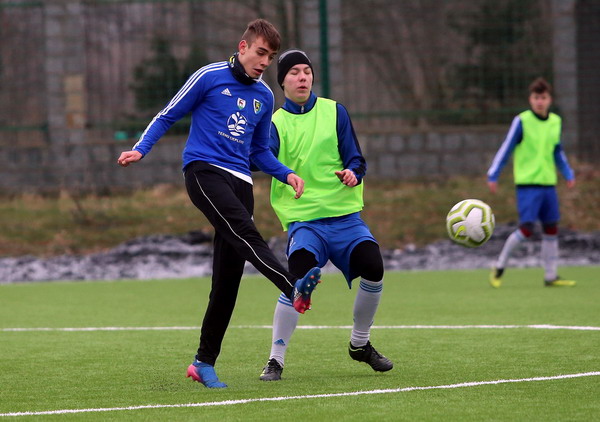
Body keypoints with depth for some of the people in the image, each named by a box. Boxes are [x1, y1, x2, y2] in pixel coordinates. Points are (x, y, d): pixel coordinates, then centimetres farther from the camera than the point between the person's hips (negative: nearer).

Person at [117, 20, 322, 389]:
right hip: (204, 169, -6)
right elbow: (168, 116, 6)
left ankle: (205, 362, 7)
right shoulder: (210, 77, 2)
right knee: (244, 232, -31)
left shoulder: (264, 97, 18)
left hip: (240, 181, 6)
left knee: (228, 278, 0)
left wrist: (286, 174, 9)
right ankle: (294, 287, -53)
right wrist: (140, 149, -8)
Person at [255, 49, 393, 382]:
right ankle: (276, 360, -10)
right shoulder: (276, 123, 6)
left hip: (345, 215, 2)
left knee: (373, 267, -18)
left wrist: (352, 173, -16)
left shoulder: (334, 112, 10)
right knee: (297, 281, -24)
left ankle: (360, 344, 8)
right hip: (304, 219, -2)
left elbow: (355, 160, 6)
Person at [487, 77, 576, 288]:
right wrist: (493, 175, -6)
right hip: (527, 184, -6)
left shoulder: (555, 122, 9)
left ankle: (550, 276, 14)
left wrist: (568, 174, 17)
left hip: (548, 183, 6)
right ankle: (499, 266, 5)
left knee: (551, 228, 6)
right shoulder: (522, 121, -7)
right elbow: (506, 149, -4)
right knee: (526, 228, -13)